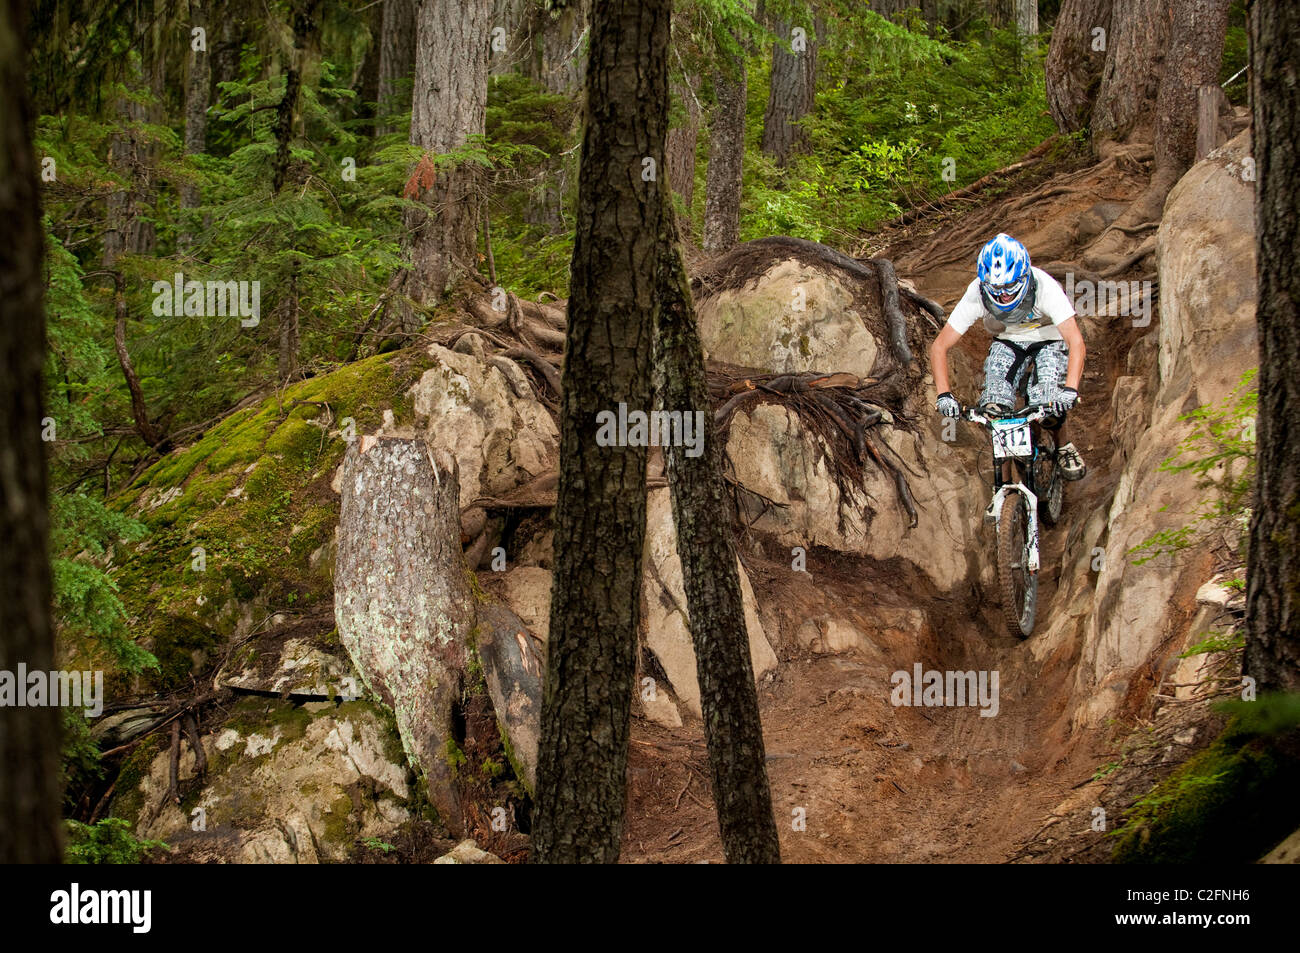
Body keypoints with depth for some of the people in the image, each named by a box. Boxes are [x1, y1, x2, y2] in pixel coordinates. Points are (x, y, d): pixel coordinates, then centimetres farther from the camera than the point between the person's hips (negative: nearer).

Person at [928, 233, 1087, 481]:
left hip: (1048, 341, -2)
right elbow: (940, 347, -24)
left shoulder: (1044, 287, -35)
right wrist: (944, 394, -37)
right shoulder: (977, 294, -29)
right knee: (994, 408, -22)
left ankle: (1064, 448, 7)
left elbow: (1076, 342, -41)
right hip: (1007, 342, 2)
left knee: (1048, 407, -25)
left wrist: (1070, 390, -55)